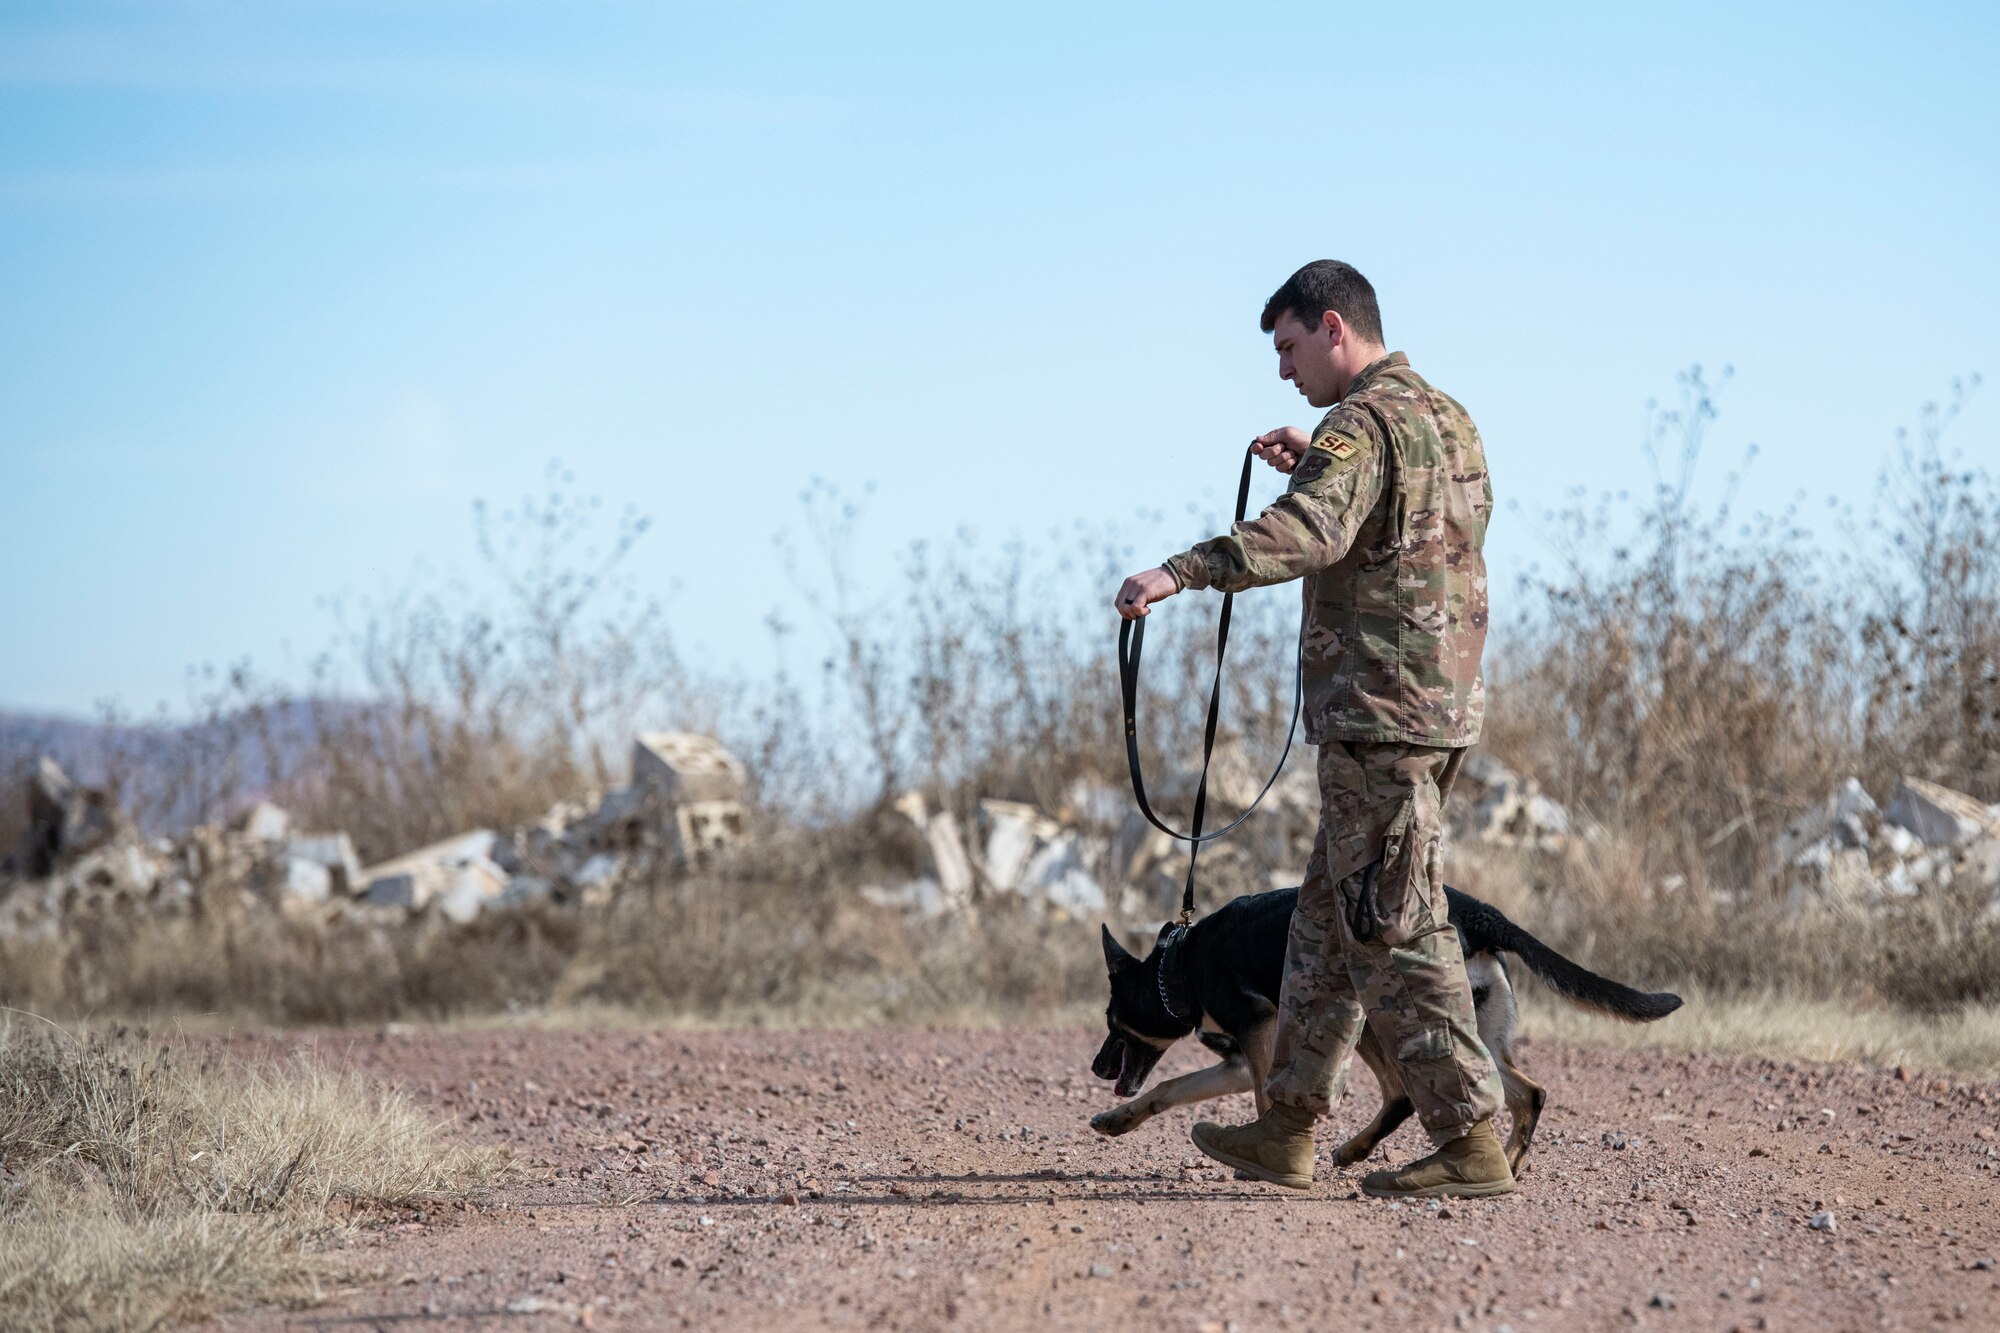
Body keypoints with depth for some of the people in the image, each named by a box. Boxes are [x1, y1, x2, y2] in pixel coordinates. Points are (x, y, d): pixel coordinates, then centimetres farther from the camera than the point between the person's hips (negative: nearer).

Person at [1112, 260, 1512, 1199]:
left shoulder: (1364, 422, -13)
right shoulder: (1443, 416, 17)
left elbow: (1308, 533, -32)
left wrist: (1182, 573, -40)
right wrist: (1314, 467, 25)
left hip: (1377, 706, -10)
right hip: (1440, 701, 10)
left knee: (1394, 928, -8)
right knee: (1329, 918, 16)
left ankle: (1470, 1143, -10)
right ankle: (1287, 1128, 21)